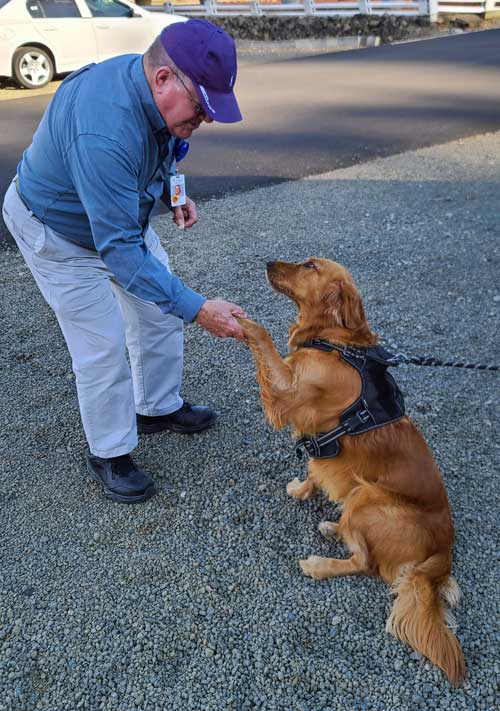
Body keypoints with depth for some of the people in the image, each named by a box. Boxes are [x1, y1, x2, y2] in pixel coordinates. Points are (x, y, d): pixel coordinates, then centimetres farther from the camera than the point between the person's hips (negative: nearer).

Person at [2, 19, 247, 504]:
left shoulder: (152, 88, -15)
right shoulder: (104, 131, -41)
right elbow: (118, 248, -41)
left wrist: (173, 195, -5)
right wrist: (197, 309, -42)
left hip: (121, 211, 8)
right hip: (60, 232, -8)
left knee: (158, 312, 11)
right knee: (103, 346, -6)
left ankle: (159, 408, 32)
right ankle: (108, 455, 15)